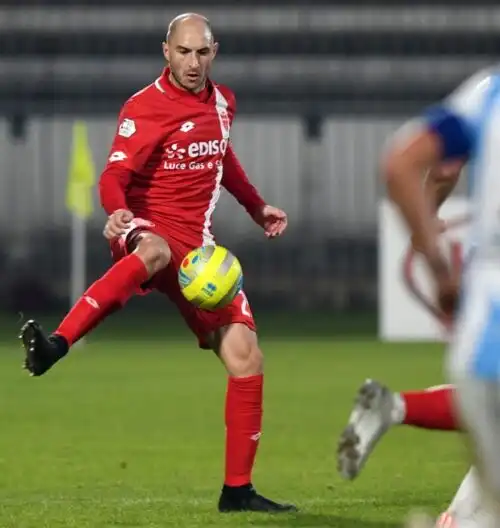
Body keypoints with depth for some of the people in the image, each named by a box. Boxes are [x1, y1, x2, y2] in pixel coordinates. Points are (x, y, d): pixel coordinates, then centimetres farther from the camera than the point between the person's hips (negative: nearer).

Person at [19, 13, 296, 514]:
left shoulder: (222, 101, 12)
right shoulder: (144, 108, -9)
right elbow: (115, 175, -20)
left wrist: (257, 207, 28)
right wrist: (116, 211, -40)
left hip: (198, 247, 6)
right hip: (147, 229, -6)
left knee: (245, 358, -3)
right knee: (154, 252, -44)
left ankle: (237, 490, 7)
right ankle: (55, 345, -60)